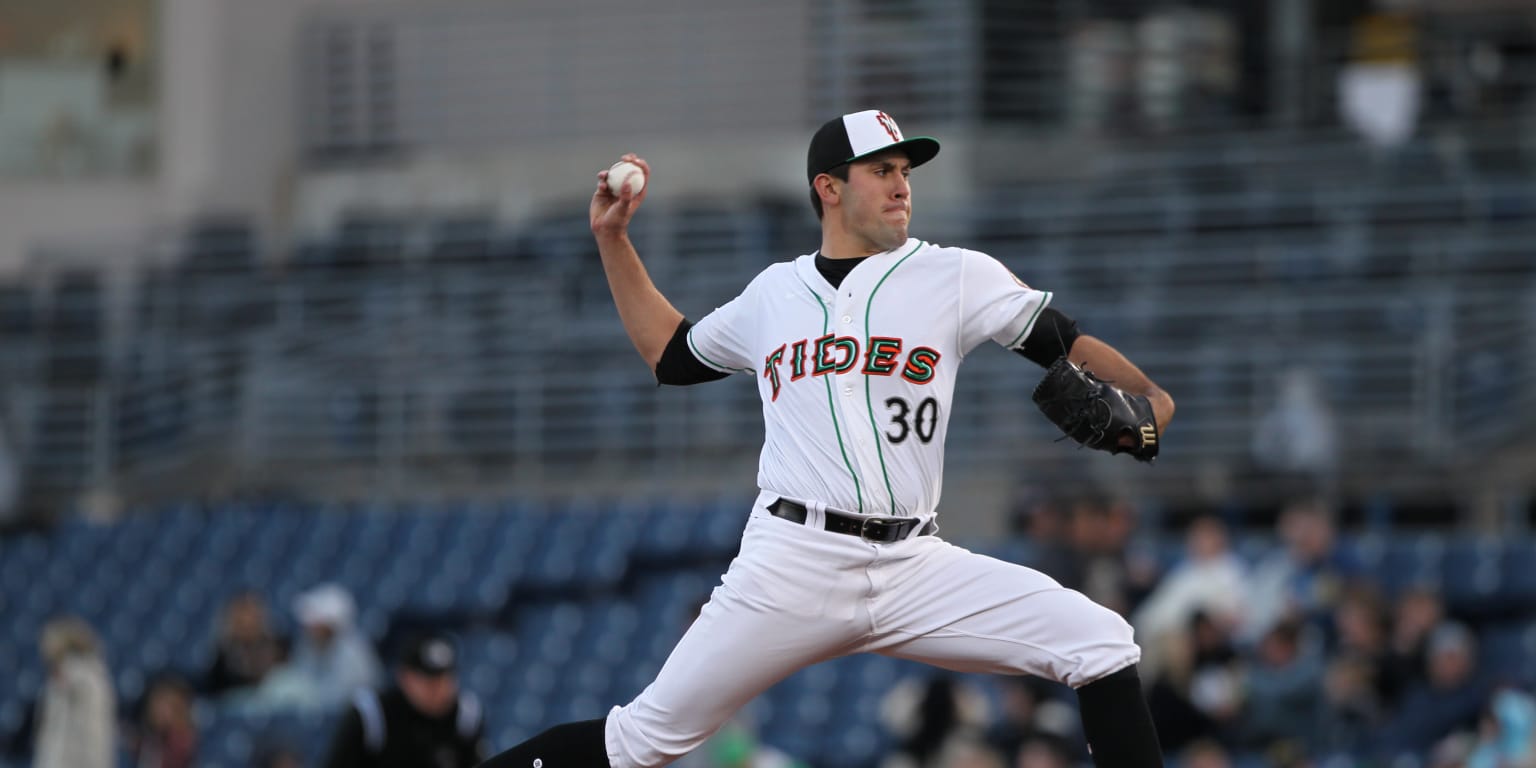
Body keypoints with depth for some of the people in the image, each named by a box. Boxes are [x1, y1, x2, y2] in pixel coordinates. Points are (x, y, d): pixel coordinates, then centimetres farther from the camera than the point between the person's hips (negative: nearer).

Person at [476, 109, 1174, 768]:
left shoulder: (954, 276, 8)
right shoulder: (775, 292, 16)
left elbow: (1067, 345, 4)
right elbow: (671, 356, 31)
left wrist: (1147, 402, -14)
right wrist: (612, 239, 27)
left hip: (913, 567, 0)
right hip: (791, 566, 0)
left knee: (1100, 645, -16)